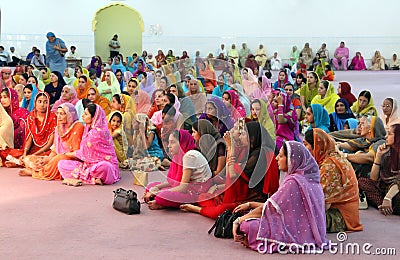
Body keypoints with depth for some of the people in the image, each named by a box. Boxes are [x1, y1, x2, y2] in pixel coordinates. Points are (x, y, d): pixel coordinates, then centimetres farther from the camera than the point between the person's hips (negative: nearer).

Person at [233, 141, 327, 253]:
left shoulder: (293, 182, -21)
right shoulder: (309, 179, 8)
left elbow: (270, 207, -14)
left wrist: (239, 220, -4)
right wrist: (250, 204, 15)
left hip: (296, 235, -10)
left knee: (246, 225, -21)